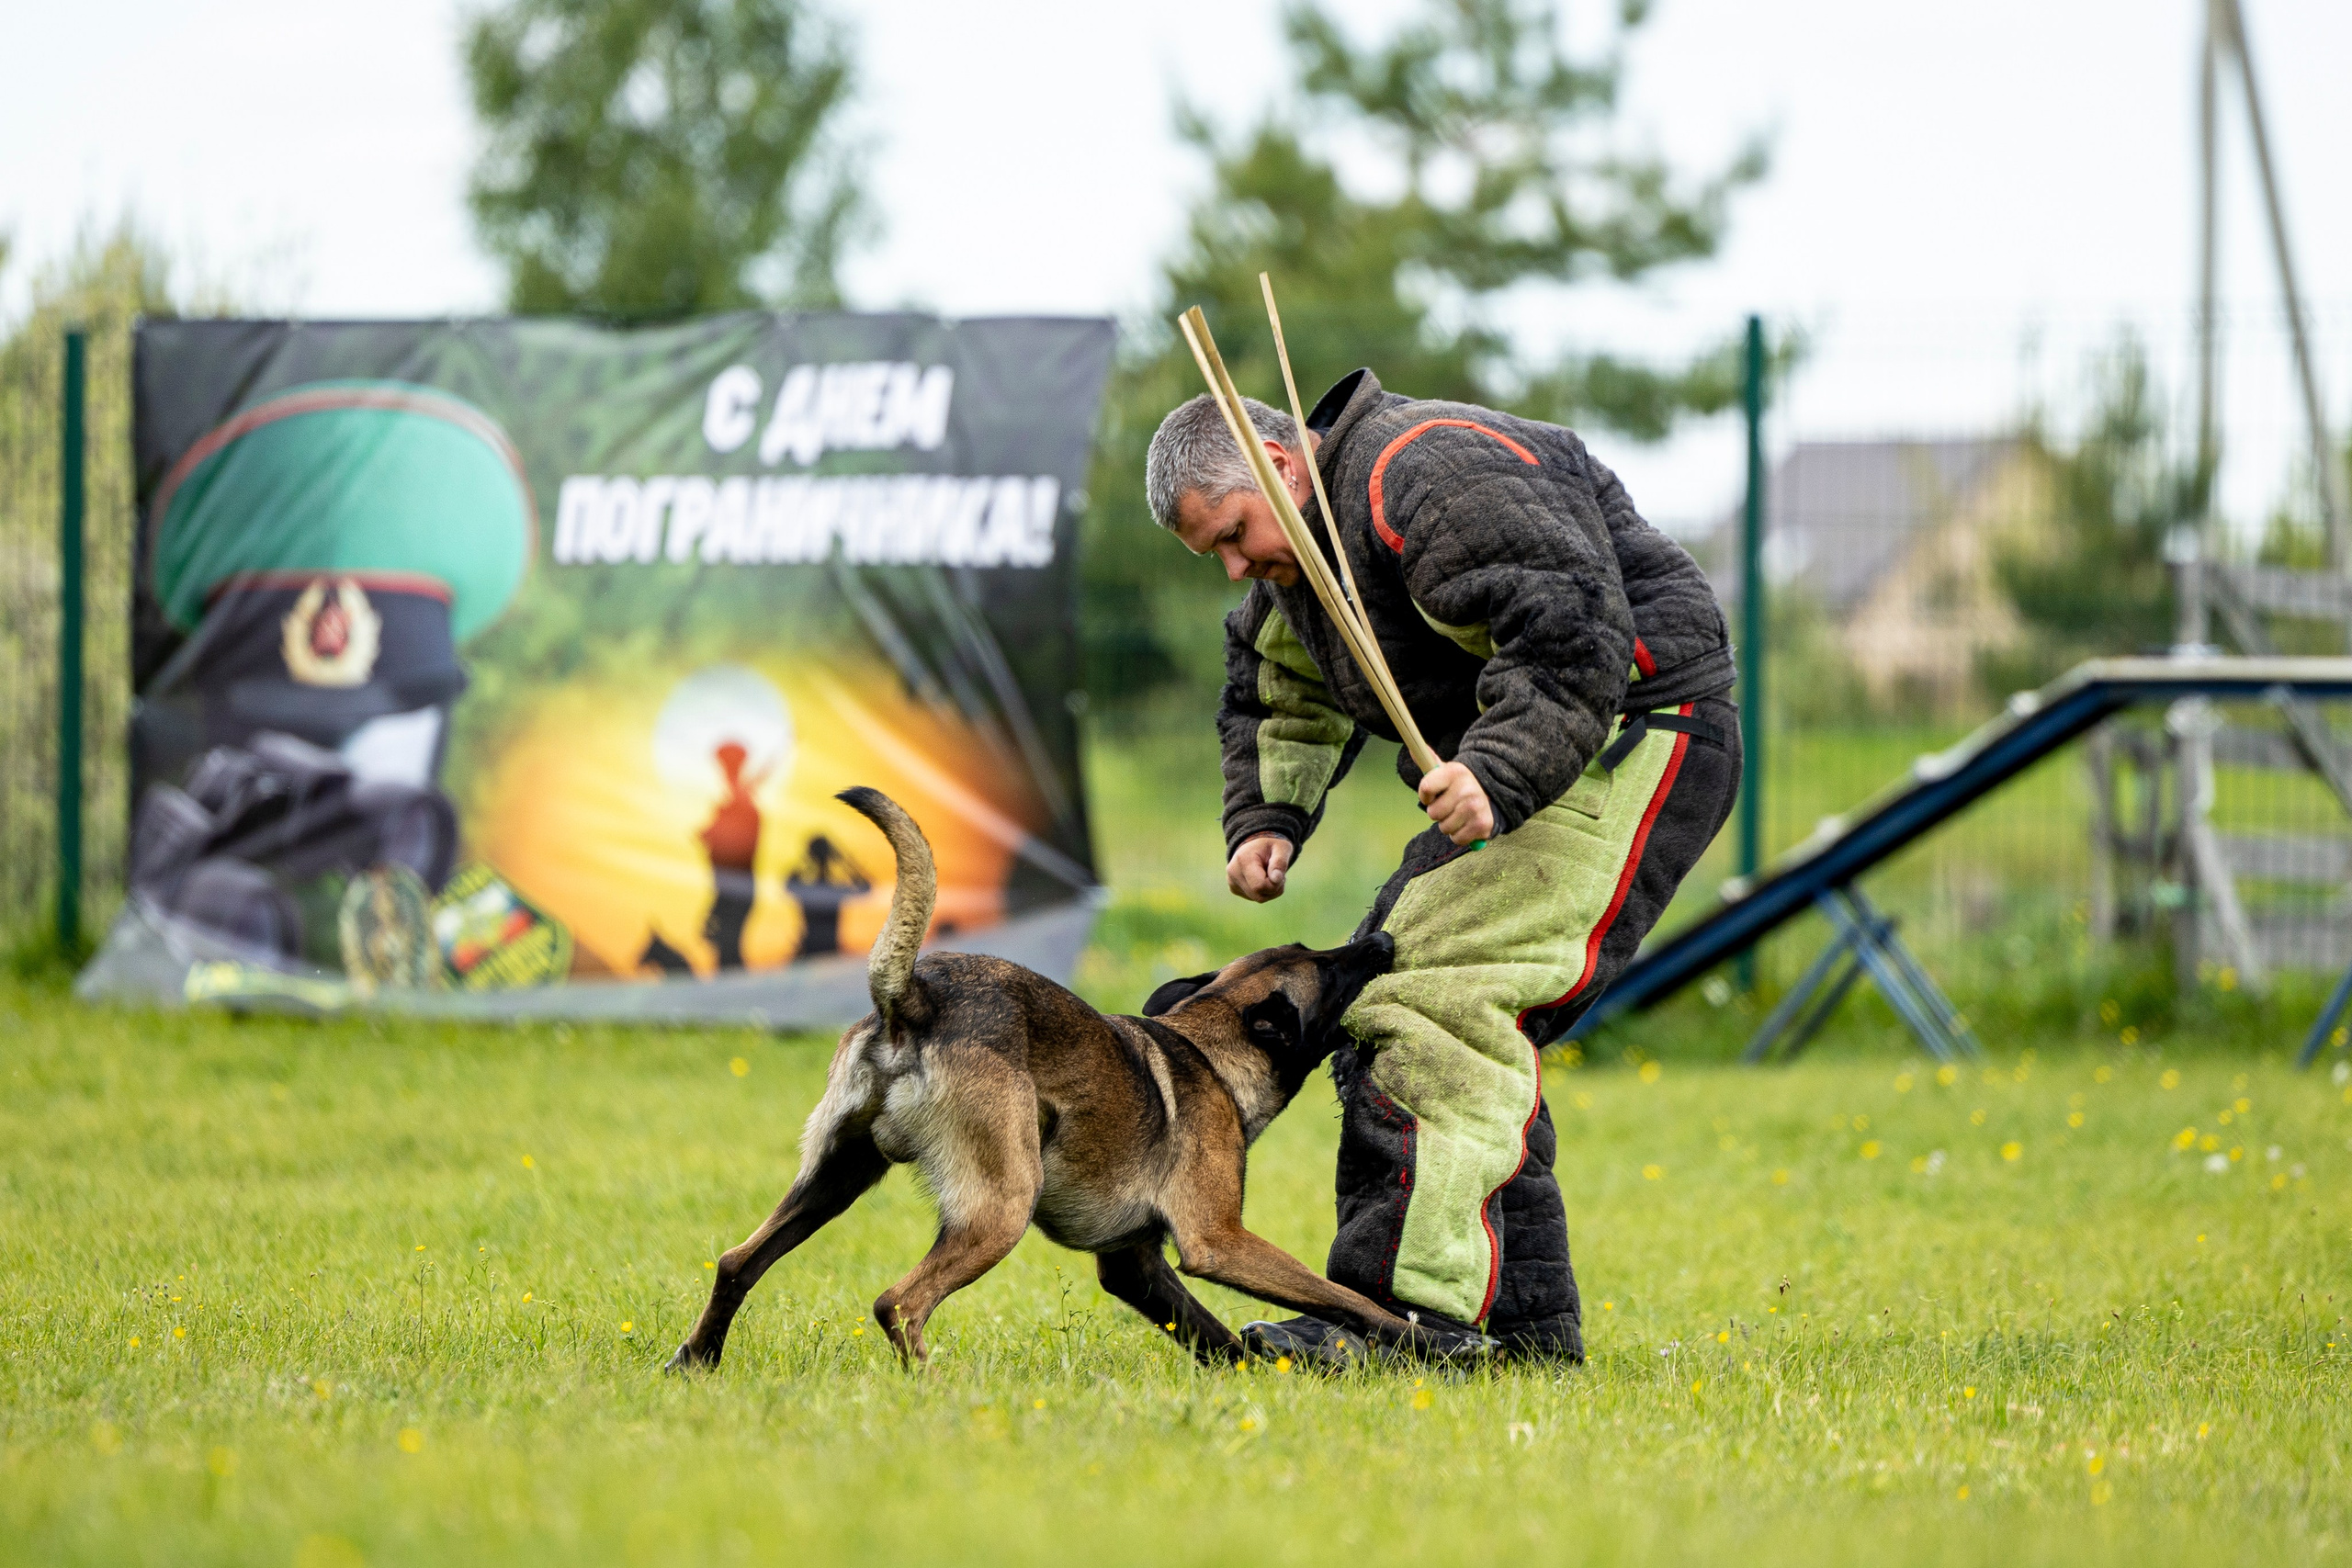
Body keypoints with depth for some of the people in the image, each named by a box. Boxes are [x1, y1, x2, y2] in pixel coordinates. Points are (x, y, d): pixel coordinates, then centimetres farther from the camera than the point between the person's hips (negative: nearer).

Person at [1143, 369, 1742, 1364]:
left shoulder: (1431, 480, -21)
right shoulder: (1303, 550, 14)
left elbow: (1574, 634, -30)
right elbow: (1280, 696, 30)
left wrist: (1498, 775, -40)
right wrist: (1264, 822, 13)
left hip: (1634, 748, -11)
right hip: (1517, 777, 11)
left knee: (1445, 1003, -21)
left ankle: (1409, 1310, -26)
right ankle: (1524, 1321, 9)